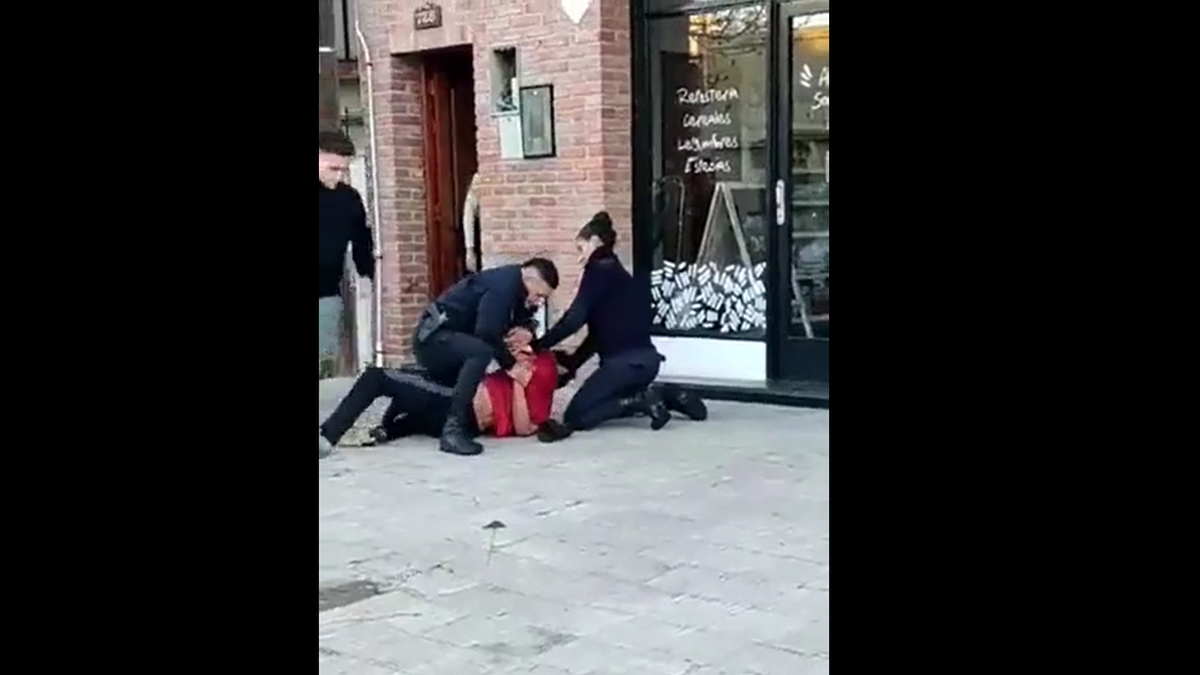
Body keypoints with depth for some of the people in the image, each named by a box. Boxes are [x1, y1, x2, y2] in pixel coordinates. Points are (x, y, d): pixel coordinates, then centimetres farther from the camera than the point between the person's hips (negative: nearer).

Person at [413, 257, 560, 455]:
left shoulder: (519, 292, 7)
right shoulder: (502, 286, -23)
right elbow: (487, 334, -30)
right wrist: (511, 365, -19)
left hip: (455, 340, 11)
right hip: (433, 337, -11)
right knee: (481, 352, -36)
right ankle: (453, 430, -35)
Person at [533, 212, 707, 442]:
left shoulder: (598, 270, -6)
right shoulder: (615, 273, 21)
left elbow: (575, 319, -15)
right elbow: (598, 333, 20)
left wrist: (539, 345, -6)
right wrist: (569, 365, 17)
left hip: (626, 361, -9)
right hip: (643, 358, 9)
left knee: (575, 416, -2)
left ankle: (644, 399, -10)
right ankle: (666, 396, 14)